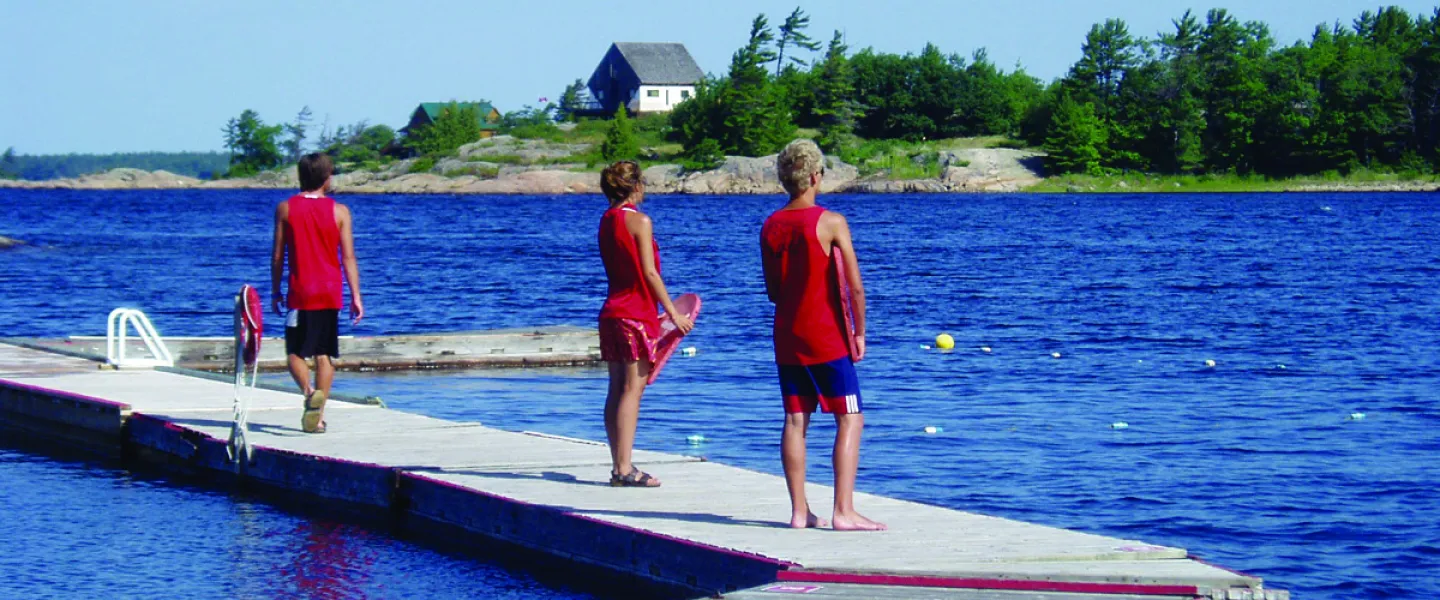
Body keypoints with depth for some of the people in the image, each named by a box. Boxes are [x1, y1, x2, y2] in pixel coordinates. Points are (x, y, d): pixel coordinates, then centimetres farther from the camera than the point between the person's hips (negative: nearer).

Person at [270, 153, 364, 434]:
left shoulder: (285, 209, -1)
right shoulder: (339, 211, -1)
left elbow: (277, 255, 1)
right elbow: (348, 257, -4)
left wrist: (276, 292, 10)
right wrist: (355, 297, -1)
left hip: (300, 293, -1)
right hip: (330, 293, 1)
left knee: (295, 352, 6)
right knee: (324, 356, 7)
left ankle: (309, 392, -23)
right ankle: (319, 416, 4)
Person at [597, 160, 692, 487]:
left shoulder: (607, 220, 14)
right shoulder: (639, 221, -10)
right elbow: (649, 272, -14)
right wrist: (673, 313, -9)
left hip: (612, 312, 8)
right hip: (636, 315, -8)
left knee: (616, 390, 7)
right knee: (632, 390, -8)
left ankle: (619, 466, 9)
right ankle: (624, 468, -11)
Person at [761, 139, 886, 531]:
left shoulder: (770, 226, 5)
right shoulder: (831, 223, -11)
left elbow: (772, 292, 11)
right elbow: (855, 287, -13)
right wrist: (859, 333, -3)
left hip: (786, 337, 6)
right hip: (826, 338, -6)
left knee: (795, 420, 9)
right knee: (850, 420, -1)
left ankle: (799, 511, 7)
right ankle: (844, 512, -10)